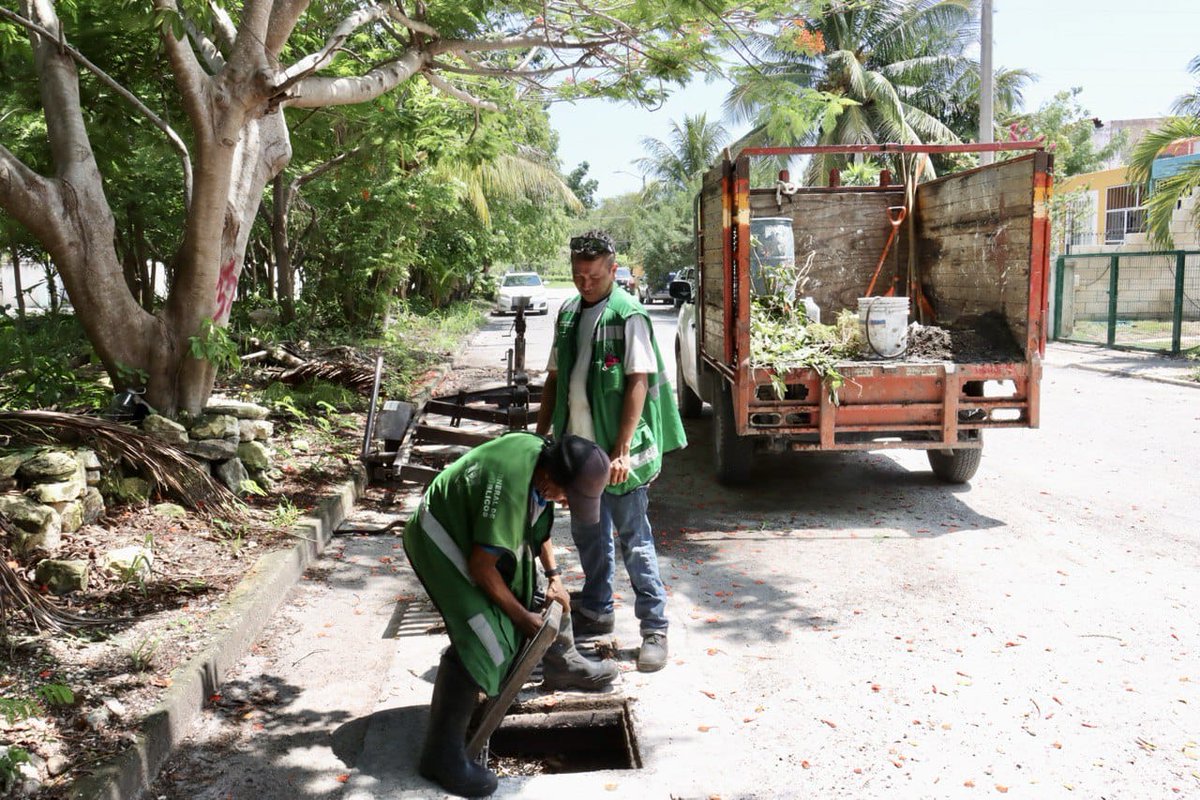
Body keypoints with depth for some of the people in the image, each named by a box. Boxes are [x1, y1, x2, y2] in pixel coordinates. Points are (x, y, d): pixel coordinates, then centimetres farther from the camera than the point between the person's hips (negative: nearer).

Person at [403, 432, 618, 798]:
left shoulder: (546, 456, -11)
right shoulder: (510, 484, -38)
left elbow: (539, 520, 10)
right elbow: (481, 568, -29)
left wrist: (553, 575, 4)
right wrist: (521, 616, -16)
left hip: (476, 527, 9)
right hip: (441, 536, -9)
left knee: (532, 581, 17)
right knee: (482, 639, -18)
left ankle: (561, 664, 41)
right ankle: (442, 754, -10)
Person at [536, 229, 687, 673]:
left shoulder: (629, 316, -11)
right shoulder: (568, 313, 10)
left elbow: (638, 385, -15)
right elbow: (555, 378, 16)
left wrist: (621, 450, -20)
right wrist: (540, 434, 12)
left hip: (616, 452, -7)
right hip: (577, 446, 7)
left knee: (634, 541, 0)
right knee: (587, 534, 18)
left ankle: (654, 629, 11)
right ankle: (595, 611, 36)